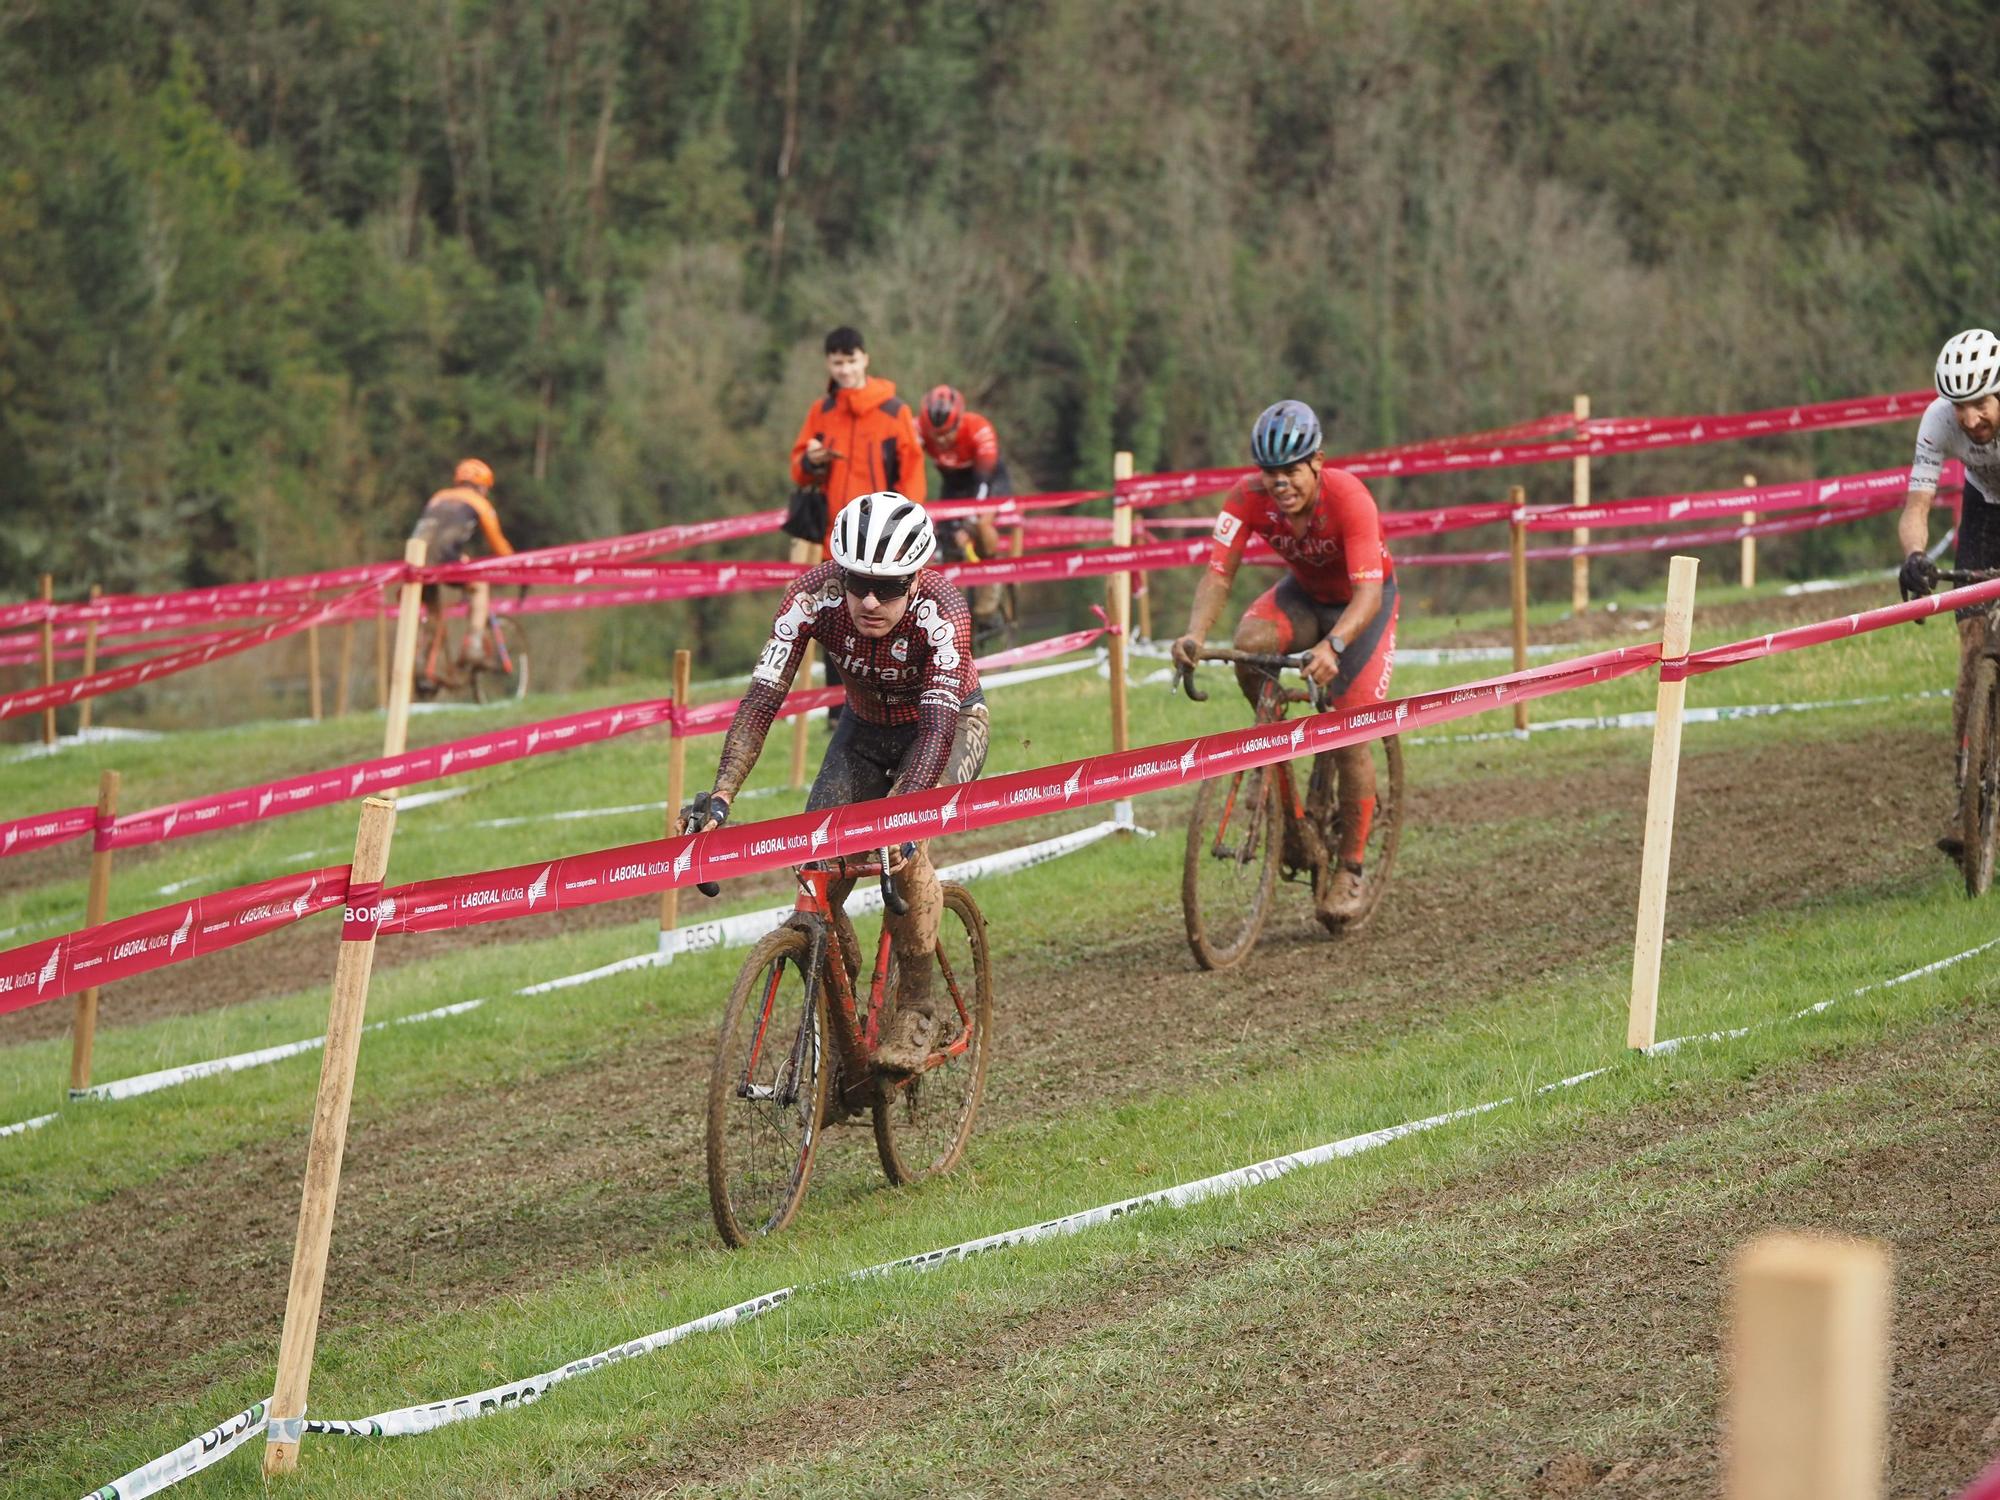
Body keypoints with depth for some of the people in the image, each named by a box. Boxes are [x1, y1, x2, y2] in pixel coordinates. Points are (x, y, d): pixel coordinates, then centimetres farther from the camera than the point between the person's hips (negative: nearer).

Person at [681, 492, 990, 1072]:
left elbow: (938, 726, -43)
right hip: (865, 726, 3)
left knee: (904, 849, -28)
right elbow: (763, 696, -34)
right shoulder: (816, 594, -30)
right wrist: (719, 795, -45)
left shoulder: (940, 610, -37)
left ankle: (916, 1010, -10)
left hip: (951, 721, -3)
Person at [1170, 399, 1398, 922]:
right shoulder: (1249, 497, -25)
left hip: (1362, 602, -3)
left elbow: (1369, 592, -43)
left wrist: (1332, 646, -61)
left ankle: (1350, 870, 4)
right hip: (1304, 593, 3)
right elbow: (1218, 573, -29)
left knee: (1350, 738, -12)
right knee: (1249, 643, -31)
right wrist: (1194, 635, -48)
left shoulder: (1348, 498, -35)